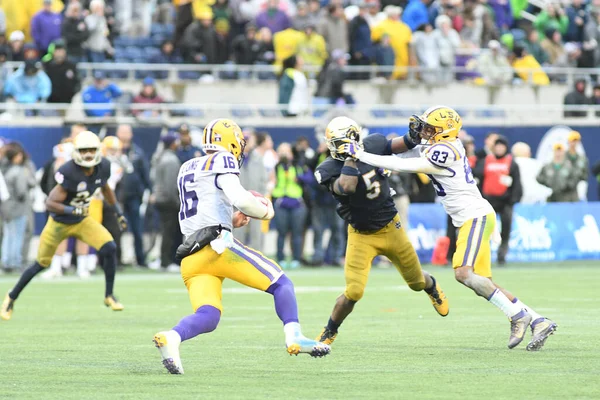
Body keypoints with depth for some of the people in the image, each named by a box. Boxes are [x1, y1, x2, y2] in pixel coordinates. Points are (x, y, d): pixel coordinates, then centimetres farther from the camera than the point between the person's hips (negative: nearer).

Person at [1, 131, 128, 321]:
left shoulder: (102, 167, -12)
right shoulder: (69, 173, -31)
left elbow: (105, 188, 13)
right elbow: (50, 203, -32)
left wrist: (119, 212, 16)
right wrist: (73, 211, -43)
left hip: (82, 221, 4)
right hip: (59, 223, -4)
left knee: (110, 248, -16)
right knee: (41, 264, 8)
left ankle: (109, 296, 0)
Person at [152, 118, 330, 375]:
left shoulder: (186, 170, 26)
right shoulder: (221, 162, 2)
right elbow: (239, 199, -13)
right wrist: (265, 211, 6)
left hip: (190, 256, 7)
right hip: (217, 245, -7)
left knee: (206, 317, -6)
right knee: (280, 284, 3)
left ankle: (171, 337, -33)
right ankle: (294, 338, -11)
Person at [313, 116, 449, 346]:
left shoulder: (373, 146, -12)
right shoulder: (330, 169, -24)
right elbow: (346, 187, -44)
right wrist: (352, 156, -39)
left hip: (391, 228, 4)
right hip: (362, 236, -4)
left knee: (416, 282, 20)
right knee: (354, 292, -18)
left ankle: (432, 287, 58)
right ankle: (329, 333, 7)